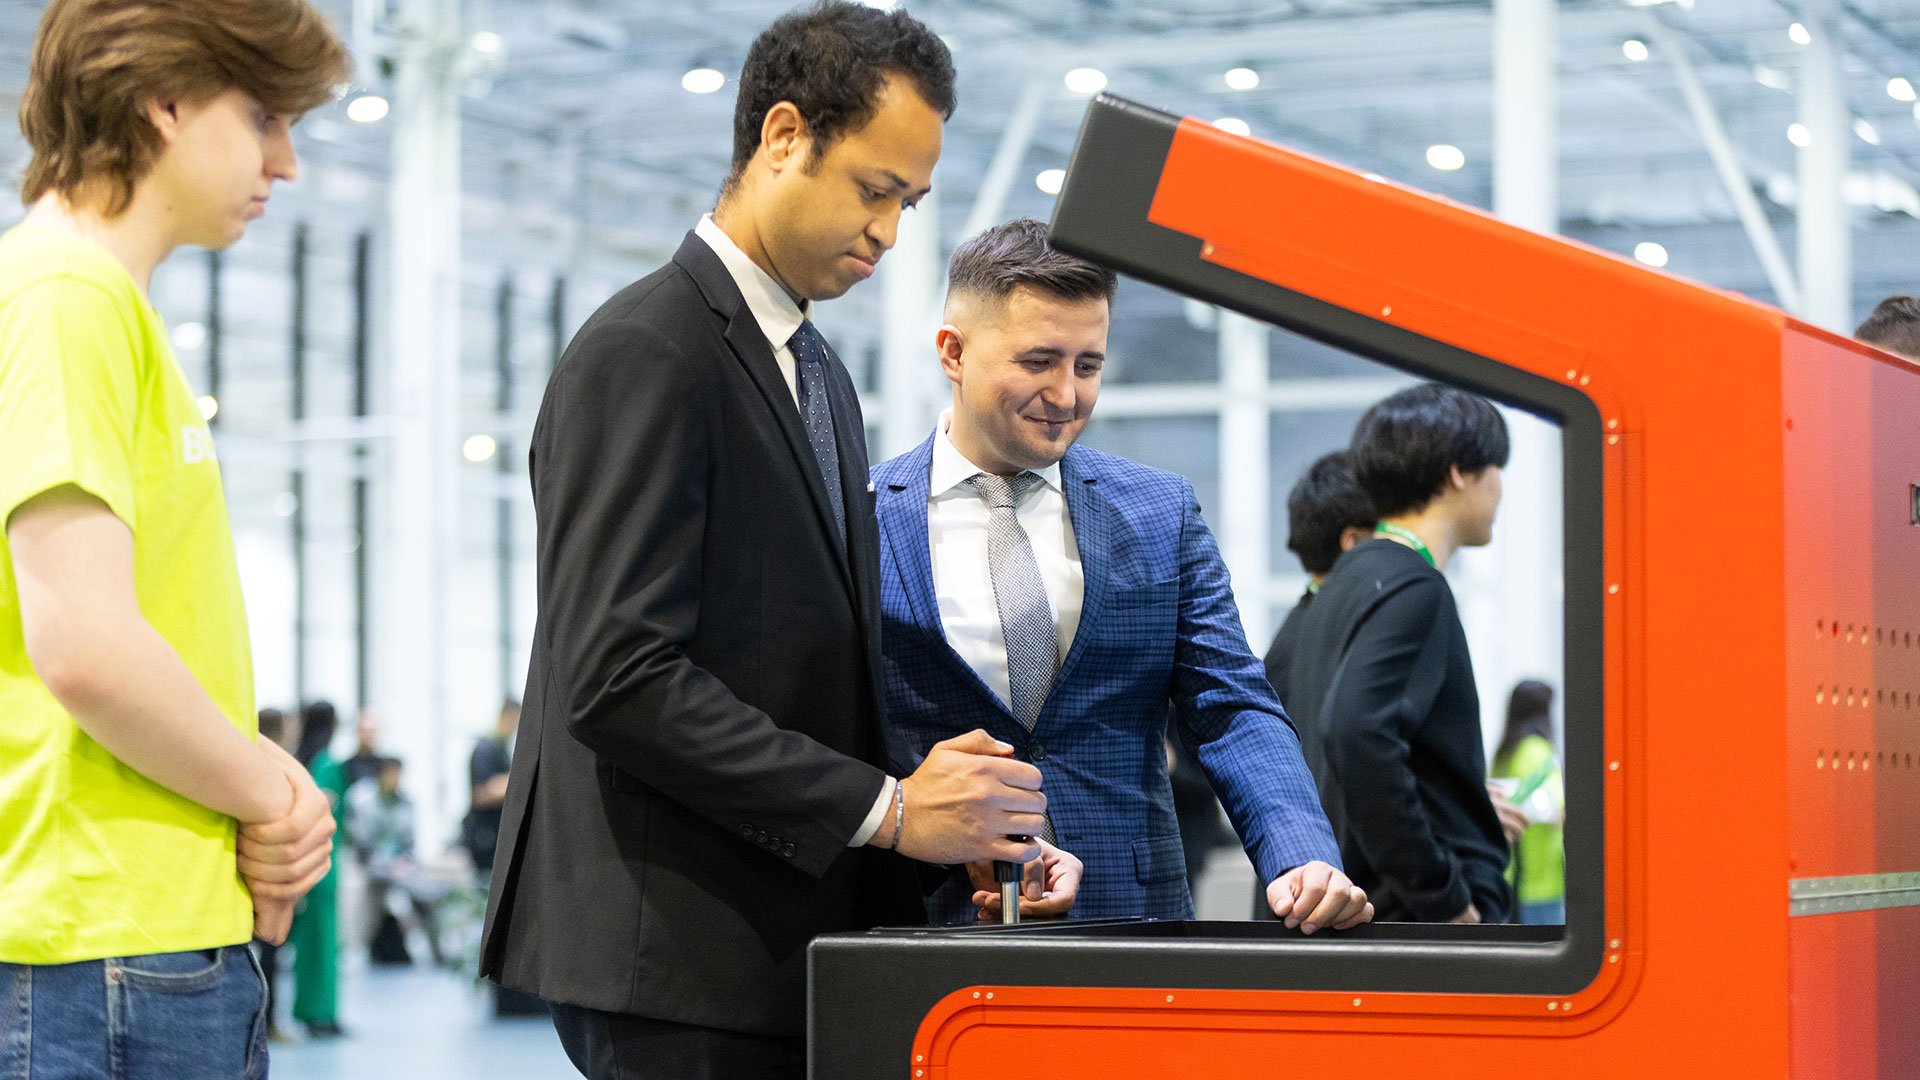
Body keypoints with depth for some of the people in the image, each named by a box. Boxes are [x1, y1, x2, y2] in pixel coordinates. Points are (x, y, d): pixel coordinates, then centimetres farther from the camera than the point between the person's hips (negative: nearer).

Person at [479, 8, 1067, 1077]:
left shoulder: (820, 375, 18)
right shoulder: (645, 355, -11)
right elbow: (617, 676, -20)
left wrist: (959, 810, 2)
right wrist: (886, 810, -19)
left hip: (785, 941, 8)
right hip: (678, 953, -8)